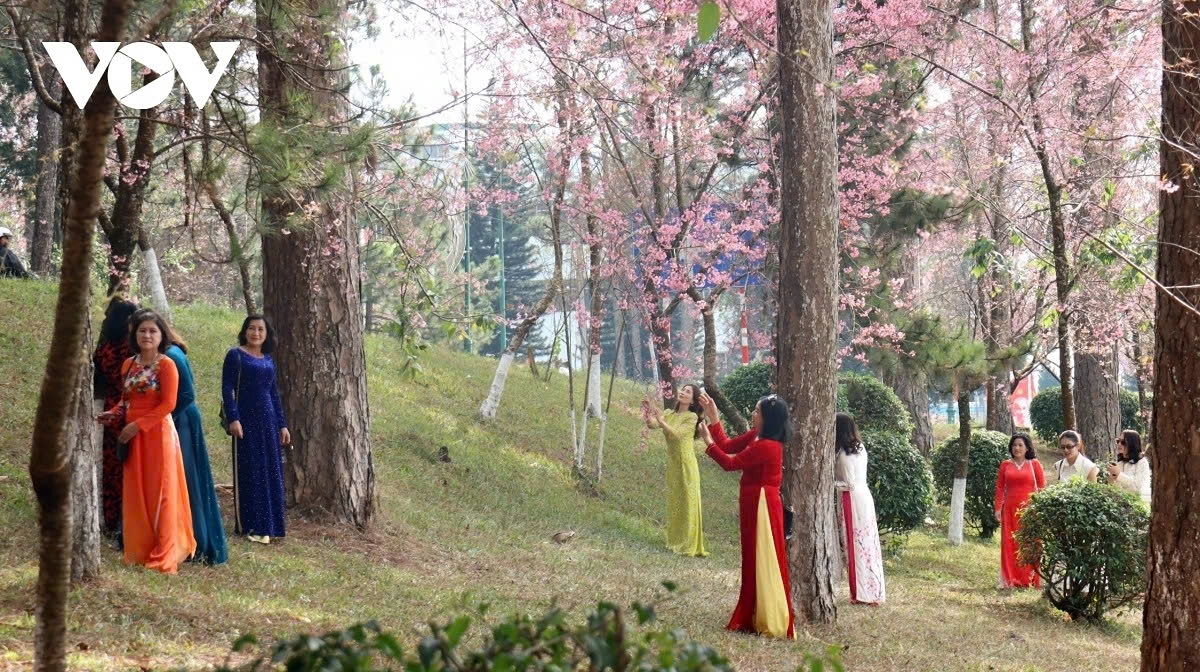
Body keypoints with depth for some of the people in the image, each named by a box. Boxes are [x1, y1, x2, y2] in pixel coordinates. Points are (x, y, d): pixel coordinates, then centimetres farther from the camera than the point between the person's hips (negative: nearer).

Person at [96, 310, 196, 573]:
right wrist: (114, 414, -1)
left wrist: (138, 425, -17)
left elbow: (168, 404, -14)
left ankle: (164, 556, 2)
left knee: (160, 493, -3)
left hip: (158, 433, -6)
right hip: (133, 436, 6)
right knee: (135, 494, 8)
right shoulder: (129, 364, 11)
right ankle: (140, 551, 17)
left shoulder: (166, 364, -9)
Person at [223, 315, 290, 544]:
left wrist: (282, 424, 14)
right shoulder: (236, 355, -2)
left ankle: (265, 525, 14)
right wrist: (233, 419, -18)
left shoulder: (268, 360, 15)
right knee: (248, 472, -3)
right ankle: (247, 526, 2)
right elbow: (227, 389, -8)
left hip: (268, 421, 6)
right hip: (246, 420, -6)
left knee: (270, 472, 6)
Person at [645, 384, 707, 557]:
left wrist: (660, 420, -27)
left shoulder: (691, 417, -8)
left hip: (686, 465, -6)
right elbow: (651, 423, -5)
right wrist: (649, 412, -22)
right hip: (672, 464, 6)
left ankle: (690, 546, 1)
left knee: (688, 504, -3)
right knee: (674, 503, 12)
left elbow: (677, 434, -20)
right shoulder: (669, 414, 9)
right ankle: (676, 541, 23)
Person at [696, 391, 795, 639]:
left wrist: (708, 441, -6)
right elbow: (728, 446, 13)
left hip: (762, 507, -10)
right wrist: (713, 418, 12)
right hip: (754, 506, 10)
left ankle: (771, 623, 2)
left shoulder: (766, 446, -21)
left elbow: (730, 463, -16)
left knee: (763, 563, -4)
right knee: (755, 562, 15)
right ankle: (756, 618, 23)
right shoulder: (756, 437, 9)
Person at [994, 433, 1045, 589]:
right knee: (1009, 544, 0)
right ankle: (1011, 580, 7)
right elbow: (1000, 488, 9)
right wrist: (998, 508, 1)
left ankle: (1030, 580, 4)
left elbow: (1042, 487, 3)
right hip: (1010, 509, 2)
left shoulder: (1034, 464, 4)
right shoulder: (1005, 465, 9)